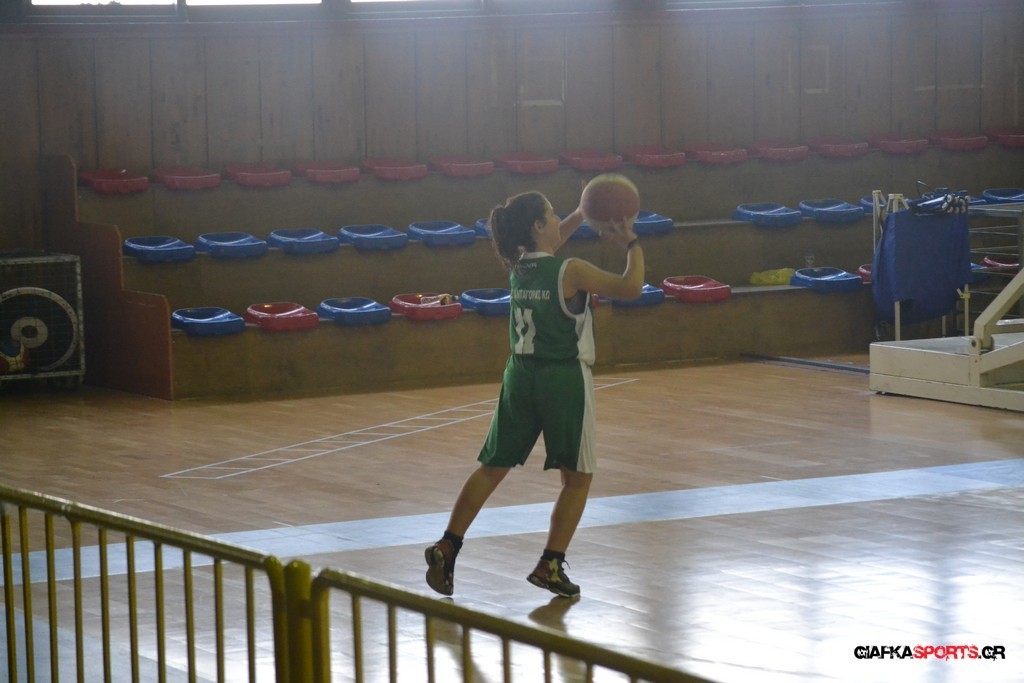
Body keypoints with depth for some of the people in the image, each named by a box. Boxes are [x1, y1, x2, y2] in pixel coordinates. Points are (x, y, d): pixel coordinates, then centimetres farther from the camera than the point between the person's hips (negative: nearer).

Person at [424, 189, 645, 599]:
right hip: (564, 380, -6)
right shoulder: (571, 272, -15)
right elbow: (631, 288, -10)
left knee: (493, 468, 14)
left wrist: (582, 214, 20)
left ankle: (447, 549, 6)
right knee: (577, 477, 9)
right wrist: (632, 245, 2)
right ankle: (550, 565, 2)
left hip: (520, 377, 6)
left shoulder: (518, 266, 4)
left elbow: (548, 246, 27)